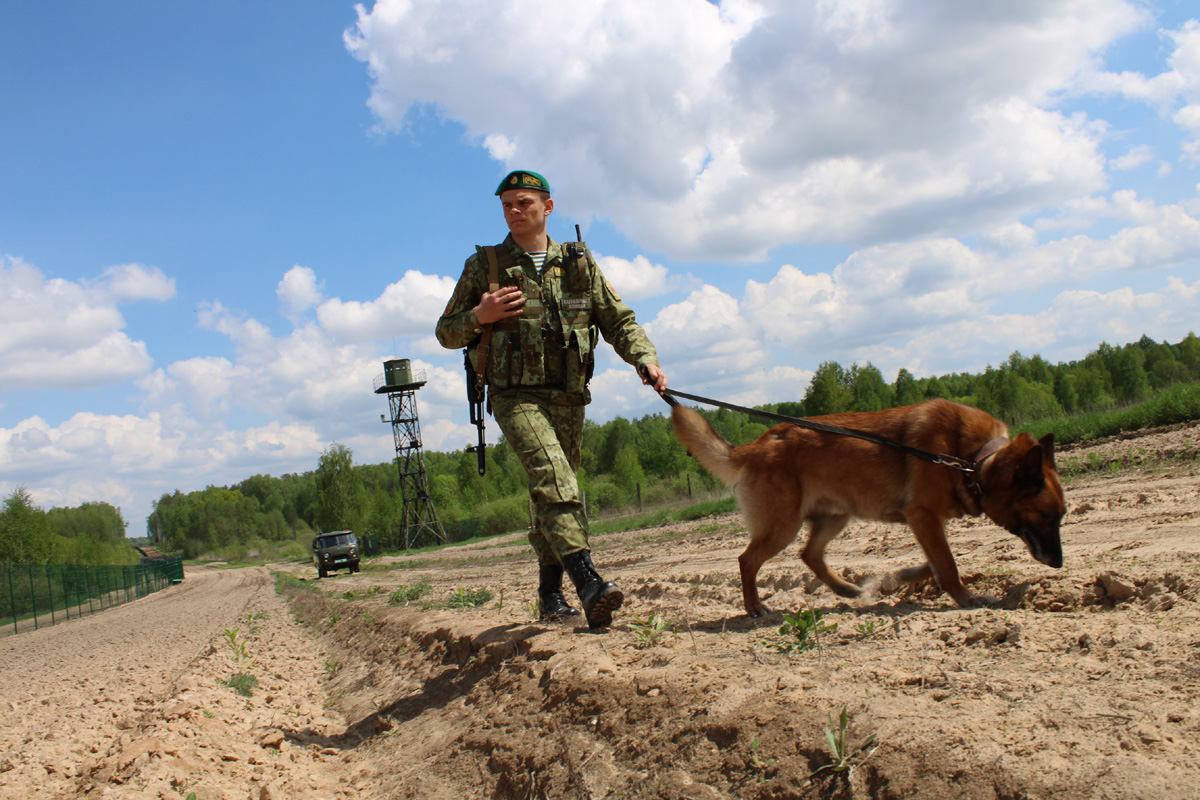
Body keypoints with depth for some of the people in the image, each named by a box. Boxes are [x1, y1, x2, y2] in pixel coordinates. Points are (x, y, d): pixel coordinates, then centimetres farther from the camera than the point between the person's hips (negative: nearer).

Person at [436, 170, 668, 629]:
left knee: (555, 494, 10)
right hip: (516, 396, -3)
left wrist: (645, 359, -6)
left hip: (568, 397, 4)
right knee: (552, 476, -25)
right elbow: (447, 333, 11)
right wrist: (480, 316, -10)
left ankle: (550, 595, 23)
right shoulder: (484, 266, 6)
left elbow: (618, 320, 12)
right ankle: (589, 583, -36)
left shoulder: (579, 263, 12)